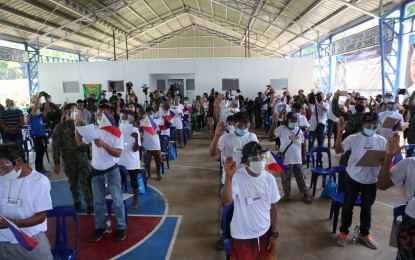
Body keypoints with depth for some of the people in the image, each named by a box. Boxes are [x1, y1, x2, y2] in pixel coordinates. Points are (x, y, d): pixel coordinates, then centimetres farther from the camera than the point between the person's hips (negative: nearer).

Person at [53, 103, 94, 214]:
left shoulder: (80, 124, 6)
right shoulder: (59, 127, -1)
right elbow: (55, 146, -2)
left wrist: (81, 120, -12)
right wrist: (57, 163, -5)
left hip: (82, 157, 0)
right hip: (68, 159, 0)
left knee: (86, 181, -5)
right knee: (73, 182, 13)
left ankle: (90, 204, 3)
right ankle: (76, 201, 33)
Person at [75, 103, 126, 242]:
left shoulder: (116, 132, -13)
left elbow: (118, 153, -18)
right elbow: (80, 143, 8)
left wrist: (104, 144, -30)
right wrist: (77, 126, -3)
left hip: (111, 172, -4)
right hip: (96, 171, 4)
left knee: (117, 202, 6)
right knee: (98, 202, 16)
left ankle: (121, 227, 22)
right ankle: (100, 227, 33)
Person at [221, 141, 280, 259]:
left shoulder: (269, 178, -8)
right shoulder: (236, 177, -20)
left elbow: (273, 206, 3)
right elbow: (226, 202, -34)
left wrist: (274, 233, 7)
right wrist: (229, 176, -45)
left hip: (265, 233, 4)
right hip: (242, 236, -3)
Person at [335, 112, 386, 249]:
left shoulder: (381, 140, 0)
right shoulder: (353, 138, -10)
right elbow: (338, 150, -23)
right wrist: (340, 132, -33)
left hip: (371, 180, 2)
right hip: (353, 178, -2)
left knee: (367, 208, 17)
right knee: (348, 206, 8)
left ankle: (364, 233, 37)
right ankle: (344, 232, 27)